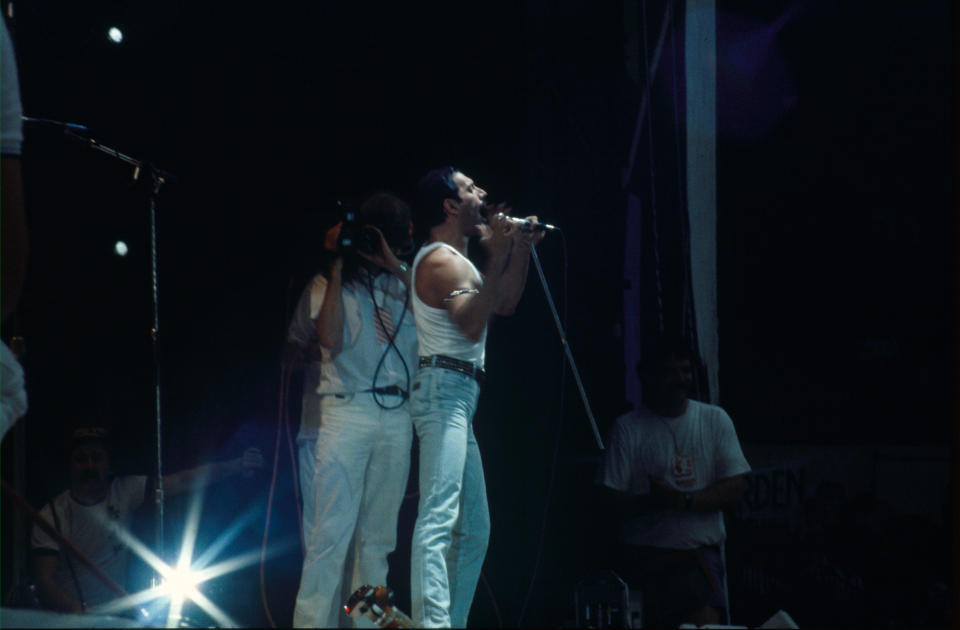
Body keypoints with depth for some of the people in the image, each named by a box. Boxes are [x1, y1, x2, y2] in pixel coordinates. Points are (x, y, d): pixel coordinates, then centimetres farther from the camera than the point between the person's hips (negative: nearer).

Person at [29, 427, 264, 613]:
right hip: (68, 617, -3)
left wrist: (237, 466, -25)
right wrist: (79, 611, -35)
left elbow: (182, 481, -12)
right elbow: (44, 581, -16)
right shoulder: (51, 516, -10)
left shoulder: (124, 492, -2)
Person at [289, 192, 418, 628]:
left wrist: (397, 268, -4)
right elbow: (329, 339, -10)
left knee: (378, 536, 5)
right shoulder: (327, 285, 6)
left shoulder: (401, 281, 16)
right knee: (331, 532, -11)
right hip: (345, 411, -4)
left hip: (396, 416, 4)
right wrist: (338, 268, -6)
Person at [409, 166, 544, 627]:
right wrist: (497, 257, -21)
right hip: (444, 388, -11)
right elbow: (473, 323, -21)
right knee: (439, 517, -22)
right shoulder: (440, 260, -9)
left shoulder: (457, 259, 24)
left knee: (474, 529, 12)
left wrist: (522, 248, 19)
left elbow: (504, 304, 27)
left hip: (459, 400, 11)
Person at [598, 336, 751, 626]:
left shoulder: (714, 420, 8)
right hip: (646, 556, -1)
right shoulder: (628, 428, 1)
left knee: (705, 621, -17)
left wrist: (683, 500, -14)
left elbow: (734, 490, 1)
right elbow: (615, 502, -4)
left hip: (701, 551, 1)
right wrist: (656, 500, -22)